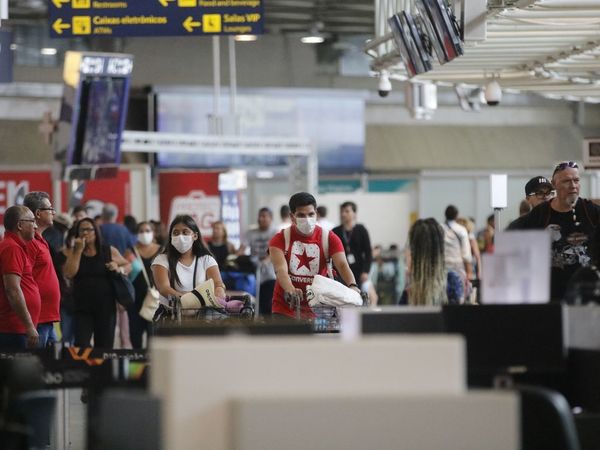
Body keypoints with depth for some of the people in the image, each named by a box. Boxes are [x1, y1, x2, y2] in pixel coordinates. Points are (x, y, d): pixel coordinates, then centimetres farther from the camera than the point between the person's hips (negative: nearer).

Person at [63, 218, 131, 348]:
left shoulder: (109, 251, 6)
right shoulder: (73, 252, 5)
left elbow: (128, 266, 16)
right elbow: (69, 274, -10)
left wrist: (119, 269, -7)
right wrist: (79, 250, -10)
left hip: (105, 307, 1)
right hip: (82, 308, -1)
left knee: (105, 347, 6)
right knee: (81, 346, -13)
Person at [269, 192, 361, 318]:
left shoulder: (329, 238, -1)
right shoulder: (280, 239, -5)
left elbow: (342, 265, -15)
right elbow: (280, 269, -20)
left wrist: (352, 286, -37)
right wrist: (290, 290, -42)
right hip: (285, 309, -1)